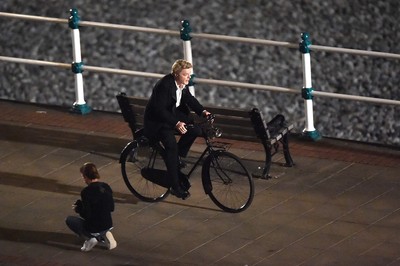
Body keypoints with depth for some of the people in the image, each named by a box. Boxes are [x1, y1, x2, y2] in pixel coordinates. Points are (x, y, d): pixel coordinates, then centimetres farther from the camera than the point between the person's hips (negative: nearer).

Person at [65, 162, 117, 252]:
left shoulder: (86, 192, -20)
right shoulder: (106, 187, -1)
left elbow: (86, 215, -20)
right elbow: (112, 208, 9)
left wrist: (77, 208, 2)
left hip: (94, 229, -6)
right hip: (108, 226, 6)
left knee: (69, 220, 15)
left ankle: (90, 237, -3)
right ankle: (104, 236, 9)